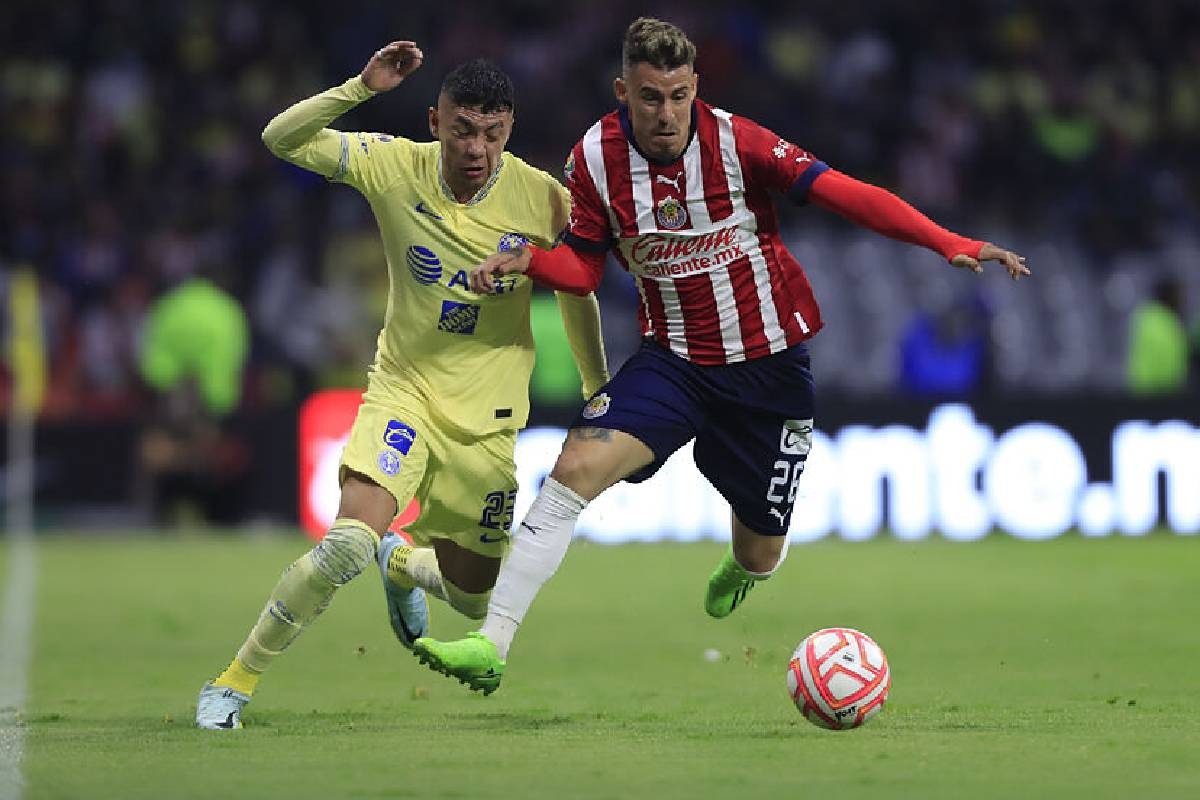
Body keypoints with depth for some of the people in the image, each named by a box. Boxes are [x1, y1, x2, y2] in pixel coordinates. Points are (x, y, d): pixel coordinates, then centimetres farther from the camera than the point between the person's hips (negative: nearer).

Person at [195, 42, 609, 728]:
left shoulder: (541, 197, -12)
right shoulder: (396, 166, -12)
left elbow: (576, 293, 5)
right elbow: (282, 139, -14)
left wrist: (600, 392, 14)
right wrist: (362, 88, -27)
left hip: (487, 415, 2)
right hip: (404, 391, -2)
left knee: (474, 593, 11)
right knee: (349, 541, -26)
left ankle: (402, 560, 48)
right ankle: (236, 681, -10)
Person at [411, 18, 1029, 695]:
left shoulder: (736, 142, -17)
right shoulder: (595, 159, -8)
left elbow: (846, 194, -20)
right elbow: (584, 268, 4)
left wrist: (951, 244, -29)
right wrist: (528, 260, -18)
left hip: (770, 365, -1)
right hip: (674, 359, 1)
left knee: (761, 554, 9)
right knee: (579, 466, -24)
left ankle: (740, 574, 52)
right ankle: (491, 646, -24)